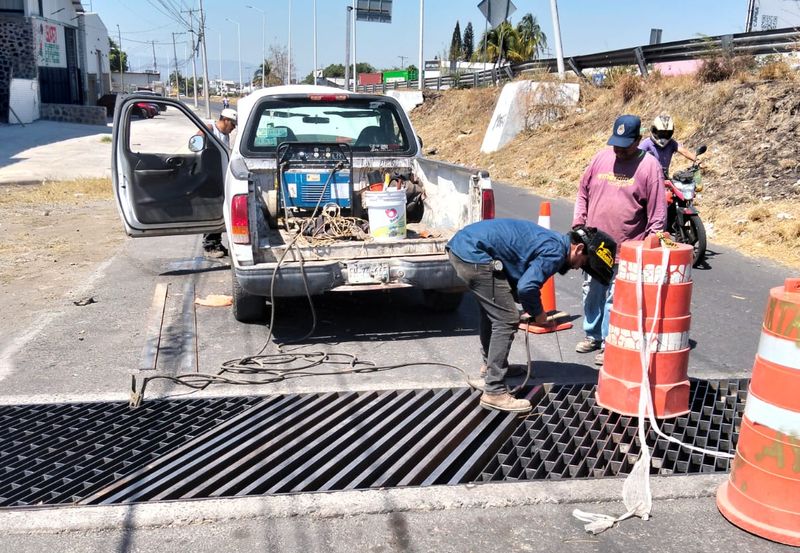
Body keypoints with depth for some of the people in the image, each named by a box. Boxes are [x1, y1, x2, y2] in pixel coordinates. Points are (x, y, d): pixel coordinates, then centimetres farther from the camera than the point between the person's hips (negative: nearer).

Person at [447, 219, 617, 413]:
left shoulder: (550, 241, 19)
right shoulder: (556, 252, -12)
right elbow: (527, 287, -22)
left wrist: (531, 309, 18)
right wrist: (538, 313, -4)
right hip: (474, 254, -11)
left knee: (491, 310, 28)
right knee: (506, 320, -6)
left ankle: (491, 365, 46)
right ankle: (494, 392, -3)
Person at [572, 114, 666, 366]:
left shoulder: (649, 165, -9)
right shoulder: (601, 158, 4)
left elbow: (658, 212, -8)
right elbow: (583, 193, 13)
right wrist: (578, 224, 7)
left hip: (626, 250, -5)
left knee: (615, 298, 0)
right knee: (592, 293, 17)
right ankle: (593, 335, 34)